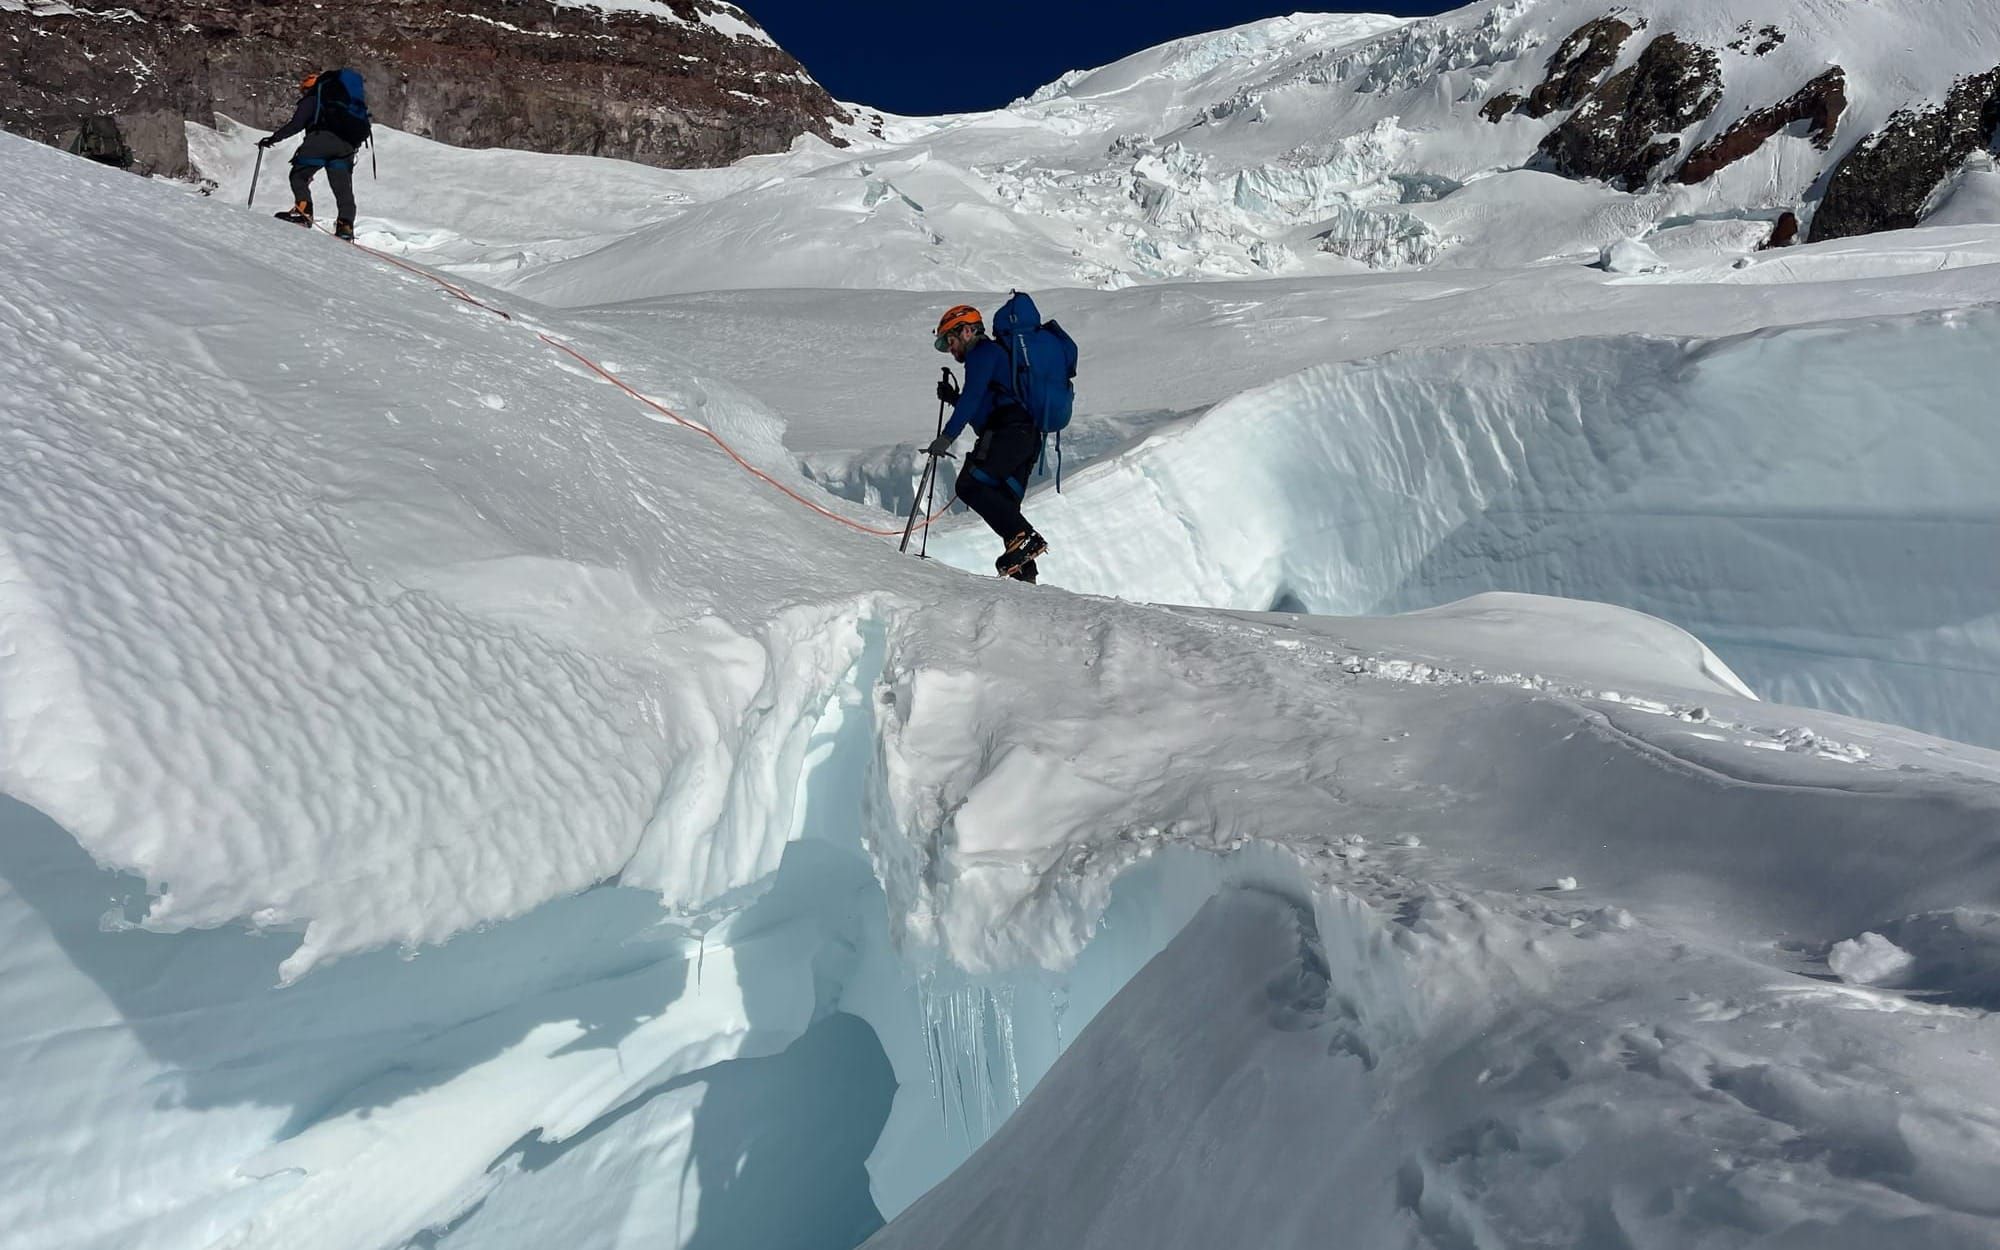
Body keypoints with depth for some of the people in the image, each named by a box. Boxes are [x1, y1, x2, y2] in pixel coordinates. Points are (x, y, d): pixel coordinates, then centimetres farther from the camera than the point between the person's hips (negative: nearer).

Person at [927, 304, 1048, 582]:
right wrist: (952, 398, 22)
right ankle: (1024, 572, -1)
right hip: (1028, 437, 10)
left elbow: (973, 397, -13)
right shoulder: (994, 354, 33)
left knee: (970, 487, -16)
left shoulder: (981, 352, 2)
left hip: (1007, 433, -10)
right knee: (1004, 506, 6)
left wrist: (947, 437, -19)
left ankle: (1024, 538, -25)